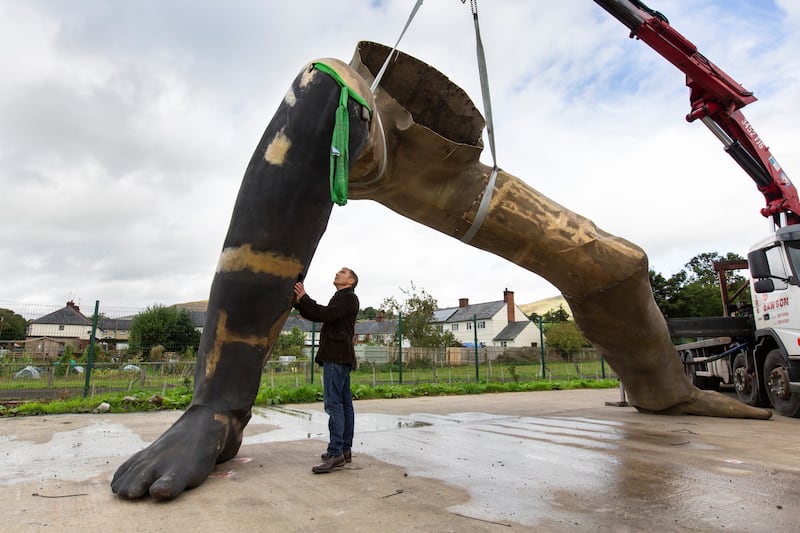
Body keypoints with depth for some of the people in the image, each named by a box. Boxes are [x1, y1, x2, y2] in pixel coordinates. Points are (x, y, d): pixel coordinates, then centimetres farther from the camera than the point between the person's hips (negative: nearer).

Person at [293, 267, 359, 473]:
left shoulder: (349, 298, -5)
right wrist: (300, 302, 9)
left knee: (333, 403, -13)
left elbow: (326, 314, -17)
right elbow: (318, 316, 20)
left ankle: (335, 453, -13)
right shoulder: (340, 298, 25)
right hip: (338, 356, 10)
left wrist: (303, 298, -10)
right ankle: (345, 450, 15)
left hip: (337, 356, -10)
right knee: (344, 404, 9)